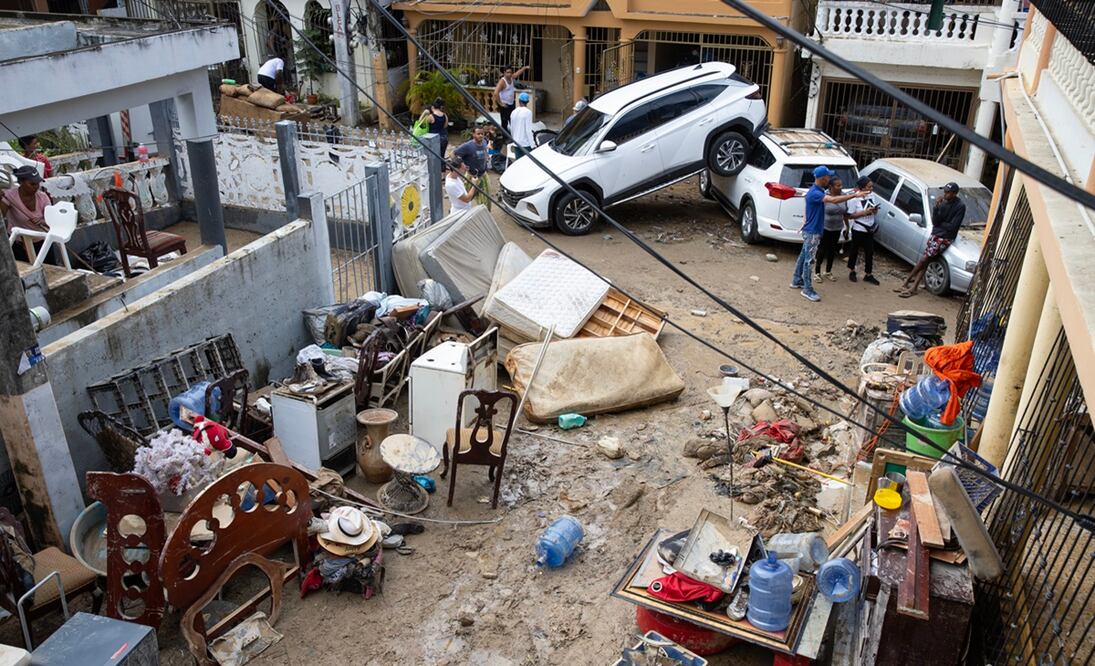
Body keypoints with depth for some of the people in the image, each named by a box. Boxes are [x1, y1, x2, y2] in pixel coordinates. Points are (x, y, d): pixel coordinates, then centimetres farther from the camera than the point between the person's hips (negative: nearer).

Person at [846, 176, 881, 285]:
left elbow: (874, 210, 15)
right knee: (855, 250, 11)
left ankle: (868, 274, 14)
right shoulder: (854, 198, -17)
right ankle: (851, 271, 29)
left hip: (870, 229, 5)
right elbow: (850, 216, -18)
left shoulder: (871, 196, 2)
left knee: (870, 252, 6)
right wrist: (865, 212, -24)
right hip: (858, 230, -5)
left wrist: (875, 210, -9)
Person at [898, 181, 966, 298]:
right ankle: (913, 287, -2)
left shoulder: (960, 206, -12)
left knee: (924, 259, -11)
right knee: (925, 261, -1)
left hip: (945, 238, -6)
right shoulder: (943, 203, 6)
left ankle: (907, 281, 3)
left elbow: (953, 227, -15)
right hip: (935, 235, 6)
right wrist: (936, 207, -13)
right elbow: (935, 221, -1)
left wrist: (940, 223, -2)